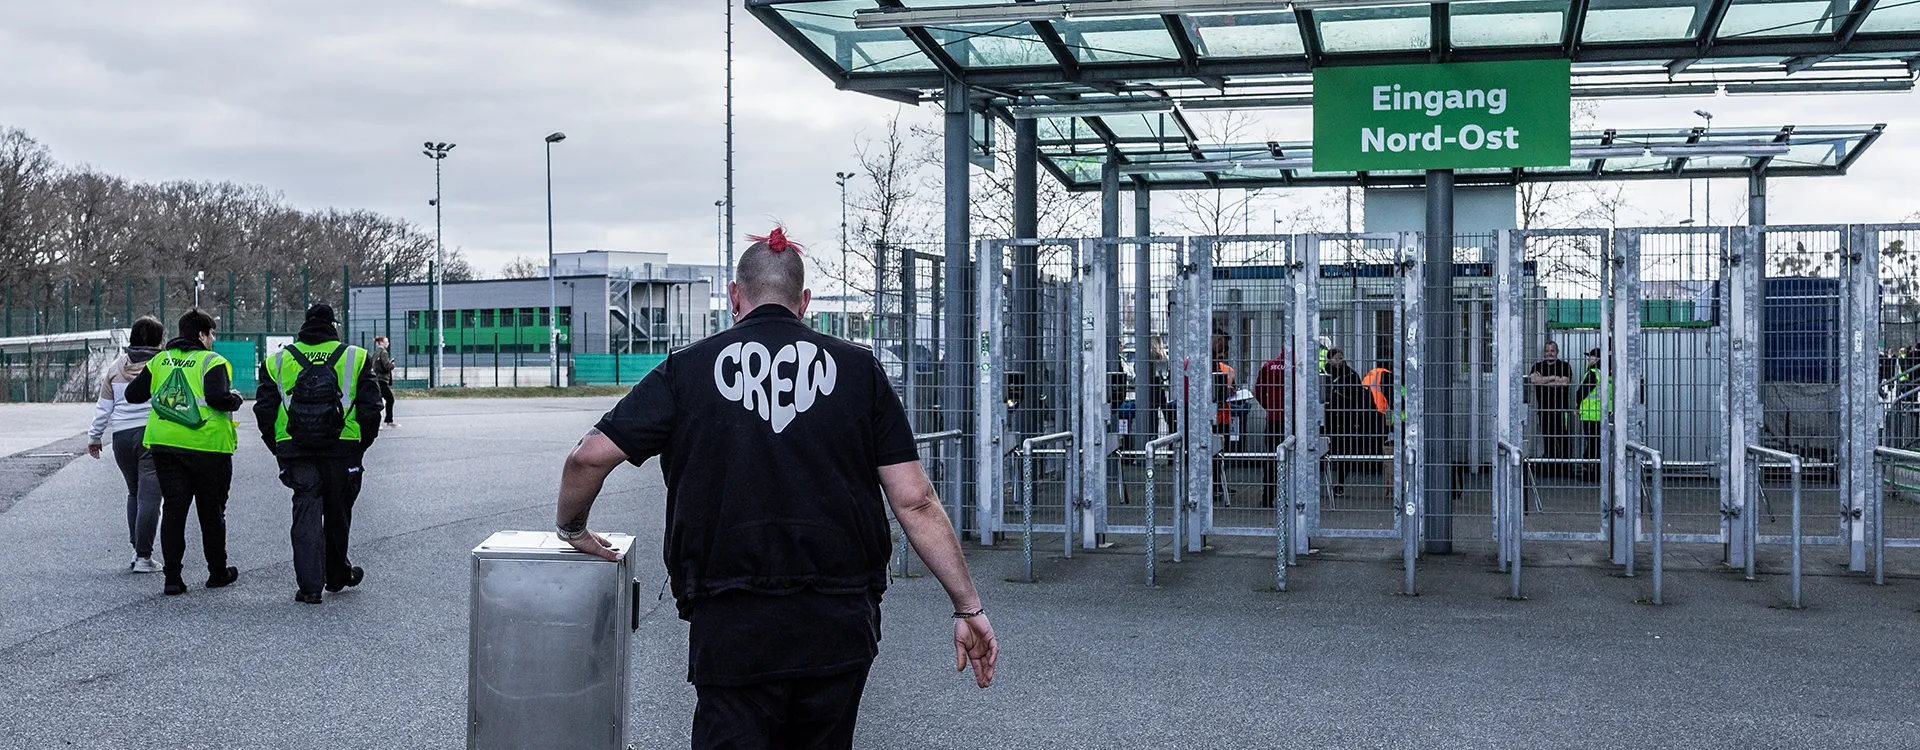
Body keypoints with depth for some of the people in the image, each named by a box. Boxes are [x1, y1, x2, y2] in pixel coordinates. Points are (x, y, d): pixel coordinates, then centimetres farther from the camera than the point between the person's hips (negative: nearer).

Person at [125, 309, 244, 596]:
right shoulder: (213, 361, -8)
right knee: (211, 512, 10)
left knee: (173, 509, 6)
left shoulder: (160, 360, 10)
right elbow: (217, 397, -23)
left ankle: (172, 577, 0)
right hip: (207, 447, -4)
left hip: (164, 444, 4)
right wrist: (236, 400, -3)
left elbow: (133, 394, 10)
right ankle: (217, 572, 21)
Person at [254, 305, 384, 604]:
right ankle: (337, 575, 30)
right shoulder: (355, 358, 4)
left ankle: (310, 585, -4)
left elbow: (264, 410, 7)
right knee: (338, 513, 15)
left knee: (306, 513, 3)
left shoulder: (277, 362, 8)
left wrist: (279, 450, 14)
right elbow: (371, 408, 0)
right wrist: (362, 445, 9)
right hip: (343, 451, 0)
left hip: (296, 451, 0)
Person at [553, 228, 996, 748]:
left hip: (731, 631, -2)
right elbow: (914, 501, -1)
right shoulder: (858, 370, 3)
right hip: (839, 627, 2)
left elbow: (589, 457, 0)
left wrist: (572, 529, 20)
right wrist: (968, 607, 4)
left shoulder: (689, 368, 2)